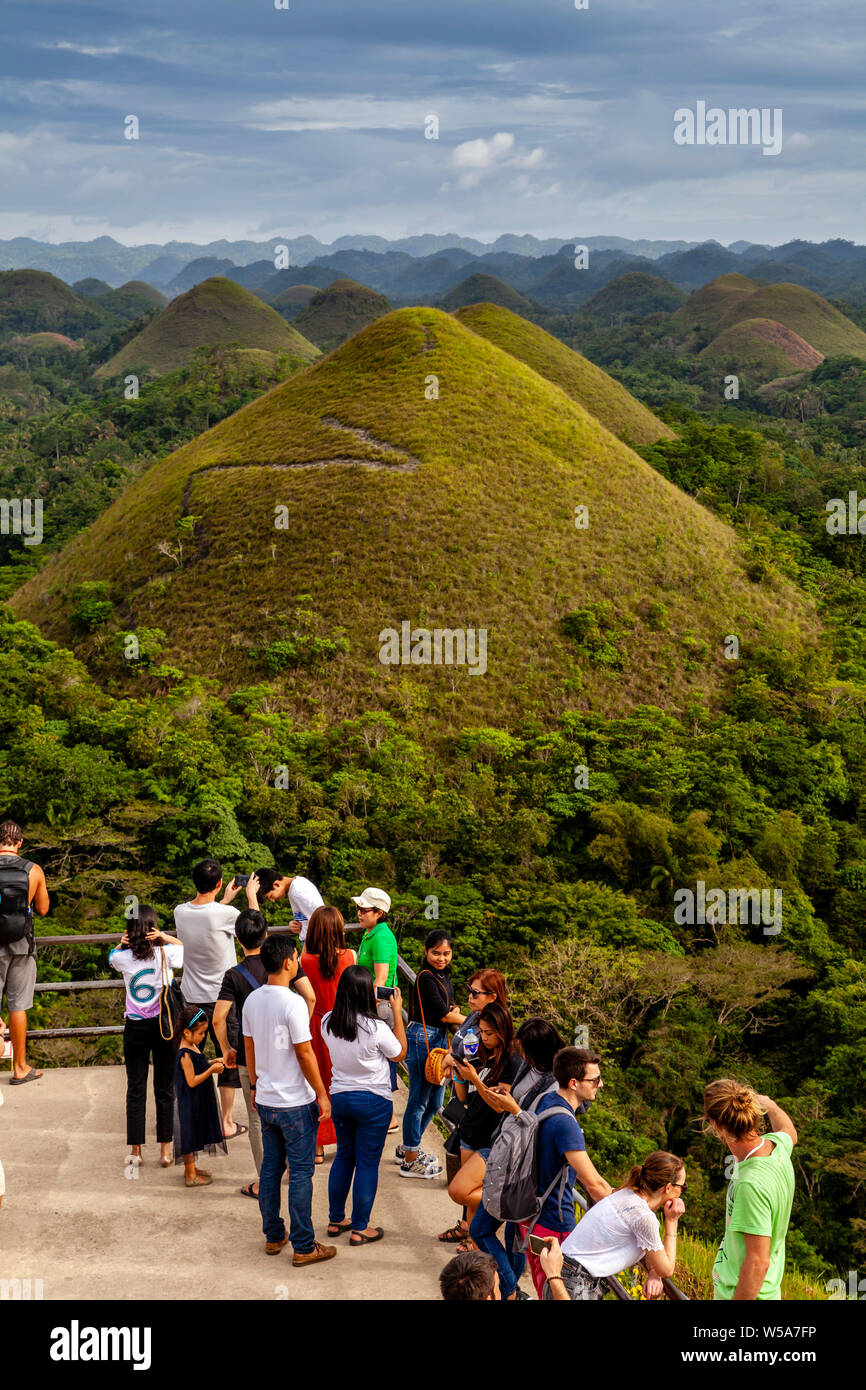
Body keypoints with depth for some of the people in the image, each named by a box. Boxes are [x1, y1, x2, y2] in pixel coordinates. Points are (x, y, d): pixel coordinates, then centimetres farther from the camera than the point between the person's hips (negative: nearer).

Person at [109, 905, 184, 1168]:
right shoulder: (165, 954, -11)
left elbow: (111, 957, 19)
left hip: (135, 1027, 1)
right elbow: (188, 947, 11)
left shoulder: (123, 958, -7)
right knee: (165, 1089, 8)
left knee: (135, 1089, 7)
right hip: (163, 1025, -1)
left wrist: (122, 943, 0)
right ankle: (165, 1149, 11)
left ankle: (135, 1151, 11)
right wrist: (164, 937, -3)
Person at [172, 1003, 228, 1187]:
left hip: (197, 1102, 10)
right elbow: (192, 1081, -25)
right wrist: (211, 1070, -22)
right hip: (189, 1102, -10)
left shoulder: (193, 1047, 6)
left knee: (194, 1135, 21)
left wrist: (212, 1063, 4)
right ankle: (191, 1176, 10)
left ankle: (191, 1168, 35)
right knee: (189, 1135, 1)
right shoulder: (185, 1054, -25)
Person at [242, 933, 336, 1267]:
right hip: (296, 1103, -7)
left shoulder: (252, 1001, 2)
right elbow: (305, 1054, -17)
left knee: (270, 1168, 16)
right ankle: (303, 1247, 6)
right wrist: (322, 1094, -8)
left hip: (265, 1101, 7)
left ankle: (273, 1236, 26)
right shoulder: (292, 1003, -20)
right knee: (300, 1173, 1)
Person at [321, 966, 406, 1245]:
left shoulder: (328, 1023, -8)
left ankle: (336, 1220, 28)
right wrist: (397, 1012, -2)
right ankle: (360, 1229, 13)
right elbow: (399, 1053, -3)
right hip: (373, 1101, -5)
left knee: (343, 1157, 20)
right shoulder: (376, 1028, -22)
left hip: (339, 1097, 5)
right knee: (367, 1163, 6)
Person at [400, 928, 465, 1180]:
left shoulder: (443, 975, 12)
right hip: (422, 1039, -10)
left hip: (438, 1039, 10)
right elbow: (442, 1015, -15)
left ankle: (410, 1148, 33)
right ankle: (410, 1161, 8)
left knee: (434, 1101, 17)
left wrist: (452, 1012, 0)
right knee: (419, 1100, -1)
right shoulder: (425, 977, -16)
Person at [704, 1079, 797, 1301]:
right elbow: (790, 1133, 24)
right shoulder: (776, 1145, -4)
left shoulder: (751, 1184, -31)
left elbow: (758, 1262, -28)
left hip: (745, 1292, -9)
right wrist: (770, 1104, 42)